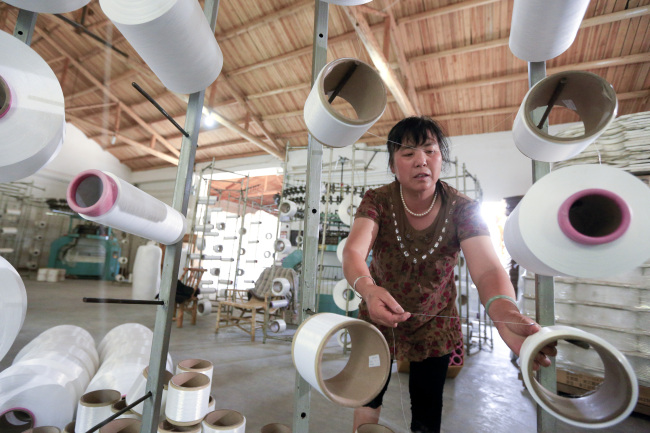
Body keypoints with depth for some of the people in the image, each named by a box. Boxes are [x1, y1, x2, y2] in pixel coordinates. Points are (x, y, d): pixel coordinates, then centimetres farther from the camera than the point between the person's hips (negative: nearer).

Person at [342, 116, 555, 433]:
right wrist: (368, 289, -55)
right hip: (378, 317, 0)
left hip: (434, 324, 1)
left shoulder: (463, 209, -19)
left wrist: (504, 311, -53)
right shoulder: (377, 201, -20)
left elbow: (486, 268, -32)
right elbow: (353, 252, -35)